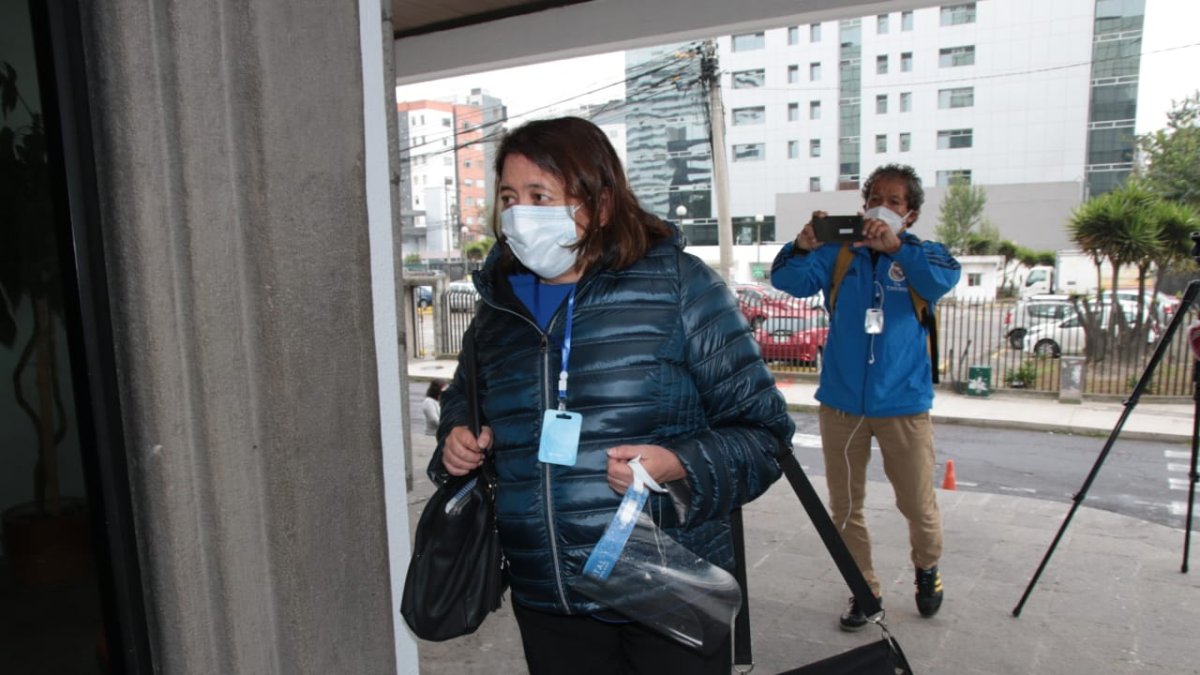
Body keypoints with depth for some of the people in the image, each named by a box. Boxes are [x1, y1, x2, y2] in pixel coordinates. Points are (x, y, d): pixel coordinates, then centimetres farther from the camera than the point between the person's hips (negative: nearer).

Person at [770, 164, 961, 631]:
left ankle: (927, 569, 40)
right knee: (845, 506, 10)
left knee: (918, 505, 9)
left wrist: (896, 247, -35)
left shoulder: (921, 255, 2)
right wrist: (803, 247, -31)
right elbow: (788, 281, -11)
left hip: (903, 404, -1)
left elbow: (944, 278, -20)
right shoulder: (839, 254, 4)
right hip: (841, 403, 2)